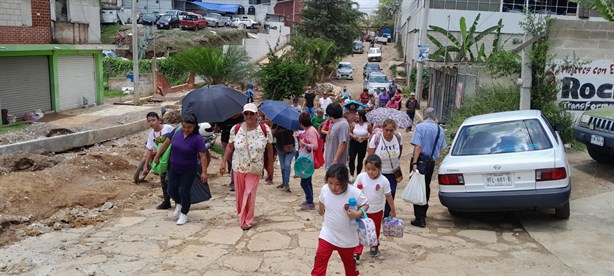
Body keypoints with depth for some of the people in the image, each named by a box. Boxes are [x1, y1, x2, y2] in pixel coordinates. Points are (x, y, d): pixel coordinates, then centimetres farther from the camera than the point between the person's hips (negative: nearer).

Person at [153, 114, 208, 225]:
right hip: (173, 168, 4)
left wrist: (204, 172, -26)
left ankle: (184, 214, 21)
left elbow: (203, 156, -22)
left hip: (189, 170, -4)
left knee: (184, 191, 0)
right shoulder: (177, 131, -8)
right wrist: (157, 156, 9)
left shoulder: (198, 139, -20)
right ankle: (178, 204, 43)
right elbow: (166, 143, 4)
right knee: (171, 190, 11)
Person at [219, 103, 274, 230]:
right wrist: (223, 162, -1)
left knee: (249, 194, -3)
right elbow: (230, 146, 3)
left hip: (254, 169, -2)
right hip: (238, 167, 2)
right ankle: (241, 214, 33)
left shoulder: (265, 129, -7)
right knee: (240, 194, 12)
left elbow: (269, 148, 1)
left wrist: (270, 165, 3)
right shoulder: (236, 129, -4)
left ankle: (247, 220, 10)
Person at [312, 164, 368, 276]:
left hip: (347, 237, -1)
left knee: (348, 261, 21)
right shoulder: (325, 189, -16)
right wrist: (320, 210, 26)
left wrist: (358, 213, -30)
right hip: (328, 234, 1)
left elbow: (365, 205, -11)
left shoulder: (354, 193, -26)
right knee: (320, 259, -8)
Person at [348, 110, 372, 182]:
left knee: (360, 160, 8)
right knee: (352, 158, -11)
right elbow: (349, 132, 8)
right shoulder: (354, 124, -4)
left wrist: (366, 137, -15)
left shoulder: (368, 125, -9)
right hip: (354, 143, 1)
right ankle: (351, 174, 4)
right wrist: (352, 136, -12)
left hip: (363, 144, -1)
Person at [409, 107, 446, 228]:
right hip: (431, 162, 6)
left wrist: (414, 163, -21)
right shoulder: (440, 129, 6)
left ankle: (420, 219, -9)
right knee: (426, 187, 21)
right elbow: (441, 149, 11)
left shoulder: (420, 126, -11)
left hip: (421, 160, -6)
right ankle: (423, 213, 38)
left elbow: (417, 146, -19)